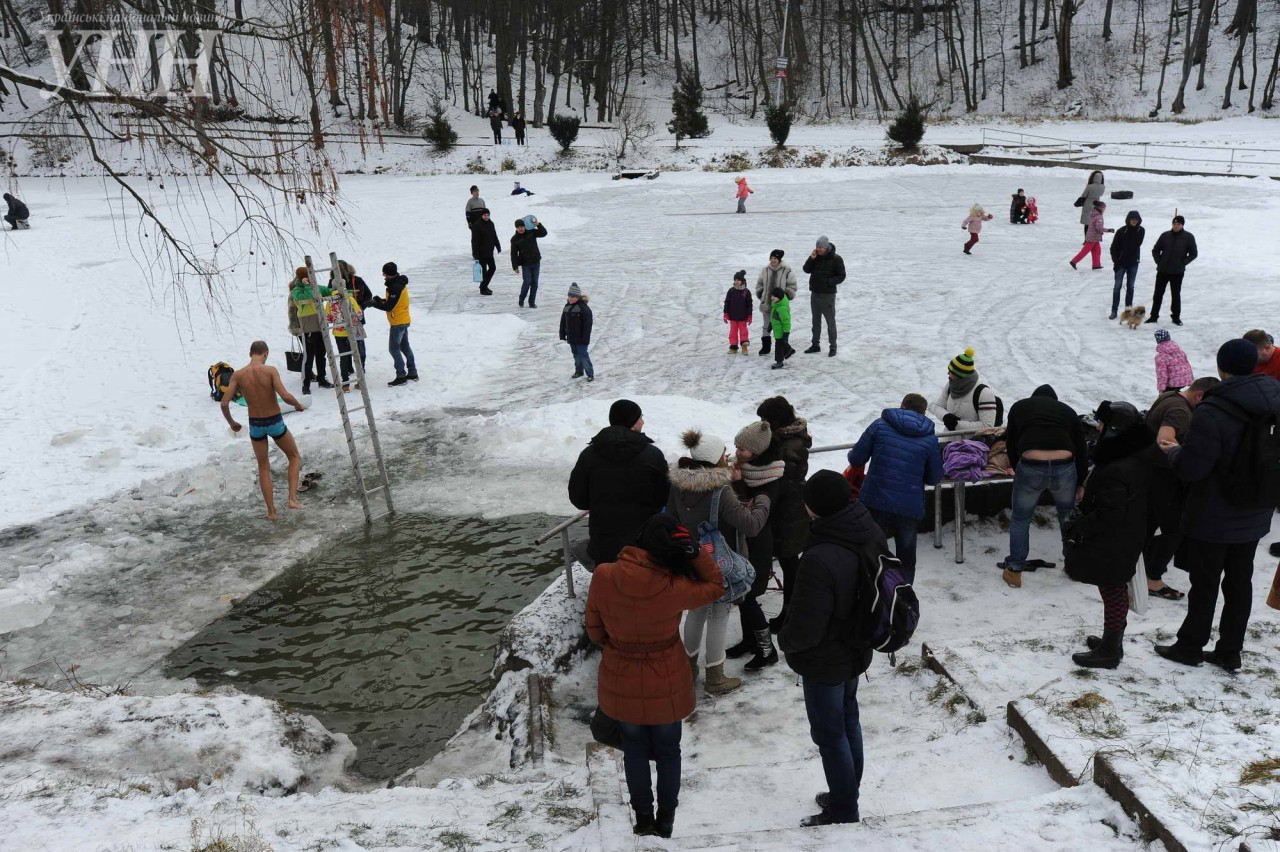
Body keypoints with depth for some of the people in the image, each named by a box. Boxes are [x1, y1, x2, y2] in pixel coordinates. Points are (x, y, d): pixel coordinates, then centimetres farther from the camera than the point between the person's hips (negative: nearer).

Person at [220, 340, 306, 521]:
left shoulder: (238, 374, -6)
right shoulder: (270, 371, -15)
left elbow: (224, 403, -7)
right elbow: (285, 396, -25)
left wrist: (231, 422, 10)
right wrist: (298, 404, -4)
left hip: (255, 425, 3)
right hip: (275, 422, -3)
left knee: (263, 467, 19)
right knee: (294, 457, 21)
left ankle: (271, 511, 20)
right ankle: (293, 498, 9)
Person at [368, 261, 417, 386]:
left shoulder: (395, 287, -23)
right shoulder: (400, 283, 9)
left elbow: (389, 306, -23)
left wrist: (374, 304, -14)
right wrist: (381, 300, 2)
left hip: (398, 322, -10)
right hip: (404, 321, 10)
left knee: (394, 348, -5)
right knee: (405, 346, 17)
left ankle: (401, 376, -3)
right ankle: (412, 373, 23)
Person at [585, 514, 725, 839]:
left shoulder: (603, 576, -20)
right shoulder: (674, 588, -26)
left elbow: (594, 629, -5)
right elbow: (715, 586, -6)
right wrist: (695, 552, -19)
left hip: (621, 684, 2)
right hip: (666, 685, -2)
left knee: (635, 751, 23)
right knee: (668, 752, 22)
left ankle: (643, 818, 36)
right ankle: (666, 818, 36)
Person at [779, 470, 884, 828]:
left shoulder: (819, 561, -37)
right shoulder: (870, 533, -11)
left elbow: (805, 629, -29)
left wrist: (784, 640, -7)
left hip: (825, 661, -8)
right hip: (856, 650, 8)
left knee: (830, 734, 11)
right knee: (848, 721, 25)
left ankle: (843, 811, 29)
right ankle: (849, 794, 44)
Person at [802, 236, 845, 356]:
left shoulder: (836, 259, -10)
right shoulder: (815, 256, 4)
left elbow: (841, 276, -9)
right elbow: (806, 270, 3)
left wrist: (828, 282, -21)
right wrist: (811, 259, -12)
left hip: (828, 294, -6)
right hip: (815, 293, 6)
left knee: (830, 321, -1)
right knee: (816, 320, 15)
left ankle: (832, 347, 5)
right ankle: (815, 345, 25)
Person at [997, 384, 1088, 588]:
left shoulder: (1019, 407, 23)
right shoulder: (1067, 410, 24)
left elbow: (1011, 443, 19)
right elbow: (1082, 450, 20)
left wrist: (1016, 468, 32)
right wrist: (1080, 483, 26)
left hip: (1030, 467, -2)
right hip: (1065, 467, 2)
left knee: (1020, 520, 18)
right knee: (1068, 516, 28)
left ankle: (1014, 571, 21)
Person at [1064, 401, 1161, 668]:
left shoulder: (1116, 471, -31)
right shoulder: (1140, 458, 2)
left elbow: (1107, 516, -27)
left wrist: (1077, 528, -16)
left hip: (1111, 546, -10)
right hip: (1127, 540, 10)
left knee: (1112, 592, 2)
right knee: (1116, 590, 20)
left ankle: (1109, 651, 15)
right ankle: (1112, 642, 35)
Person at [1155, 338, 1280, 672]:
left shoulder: (1212, 413, -26)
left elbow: (1190, 468, -24)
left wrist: (1175, 451, -4)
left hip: (1213, 519, -6)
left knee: (1205, 584, 7)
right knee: (1240, 582, 16)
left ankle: (1190, 646, 22)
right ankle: (1230, 651, 26)